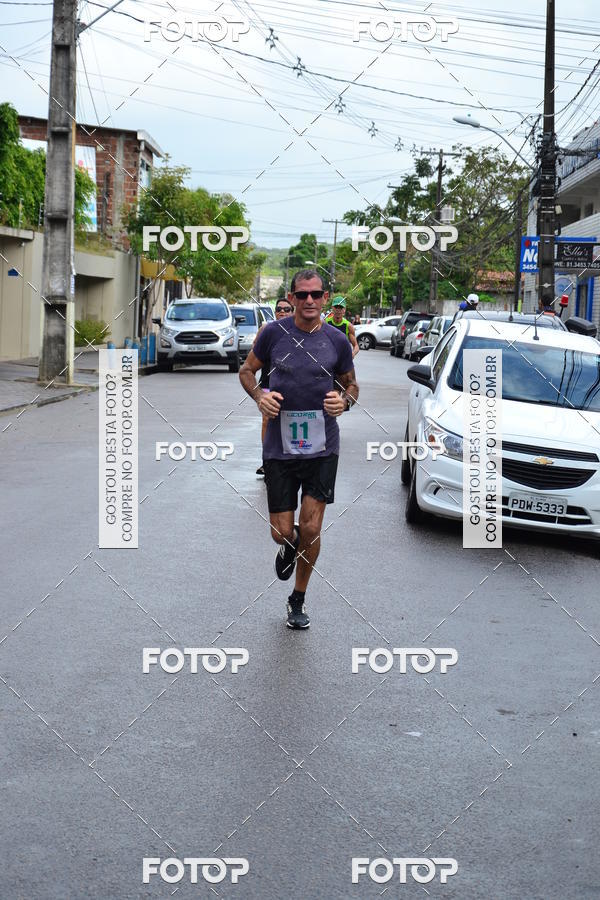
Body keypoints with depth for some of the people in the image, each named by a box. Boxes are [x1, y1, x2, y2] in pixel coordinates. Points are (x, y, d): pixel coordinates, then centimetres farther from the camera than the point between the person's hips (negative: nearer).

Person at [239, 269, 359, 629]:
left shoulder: (336, 340, 1)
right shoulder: (274, 333, -2)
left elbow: (351, 384, 14)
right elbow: (247, 370, 11)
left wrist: (344, 401, -9)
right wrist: (259, 395, -10)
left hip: (323, 447, 0)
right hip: (280, 447, 0)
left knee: (311, 528, -2)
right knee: (282, 531, 2)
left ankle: (299, 600, 20)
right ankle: (289, 545, 42)